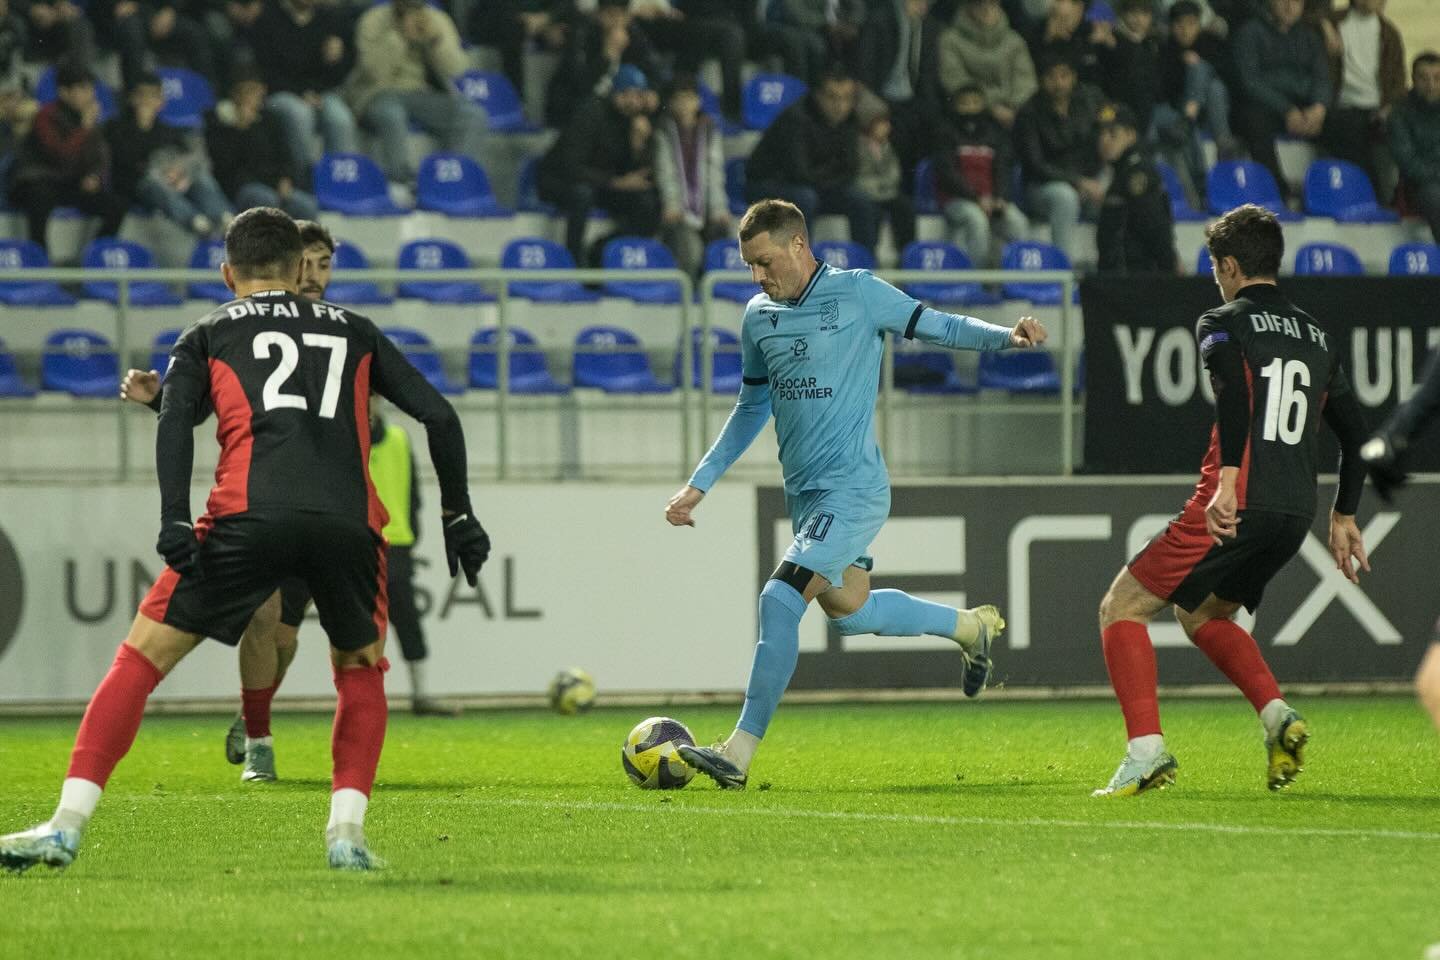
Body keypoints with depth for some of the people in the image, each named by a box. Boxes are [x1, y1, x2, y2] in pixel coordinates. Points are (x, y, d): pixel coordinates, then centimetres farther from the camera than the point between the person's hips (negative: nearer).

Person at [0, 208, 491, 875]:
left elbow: (175, 420, 3)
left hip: (250, 516, -2)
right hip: (349, 518, 2)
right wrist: (457, 514, 28)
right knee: (360, 668, 26)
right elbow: (438, 416, 21)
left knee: (143, 656, 7)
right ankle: (347, 831, 9)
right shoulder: (353, 330, 28)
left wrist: (174, 520, -6)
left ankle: (67, 825, -3)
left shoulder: (206, 335, 22)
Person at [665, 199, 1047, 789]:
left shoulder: (858, 293, -8)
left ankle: (739, 754, -17)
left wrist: (1007, 336, -18)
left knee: (780, 599, -18)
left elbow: (937, 327, 0)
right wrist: (699, 484, 19)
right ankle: (970, 625, 40)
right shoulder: (759, 317, 10)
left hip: (853, 488, -8)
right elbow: (751, 409, 21)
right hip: (804, 493, 8)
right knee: (846, 608, 15)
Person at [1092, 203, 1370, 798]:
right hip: (1295, 514, 7)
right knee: (1200, 613, 28)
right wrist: (1343, 518, 33)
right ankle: (1277, 716, 8)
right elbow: (1354, 433, 24)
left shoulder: (1224, 324, 0)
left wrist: (1228, 481, -30)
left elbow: (1234, 393, -21)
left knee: (1122, 608, 4)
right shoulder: (1319, 337, 19)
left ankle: (1146, 751, -9)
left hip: (1233, 507, -7)